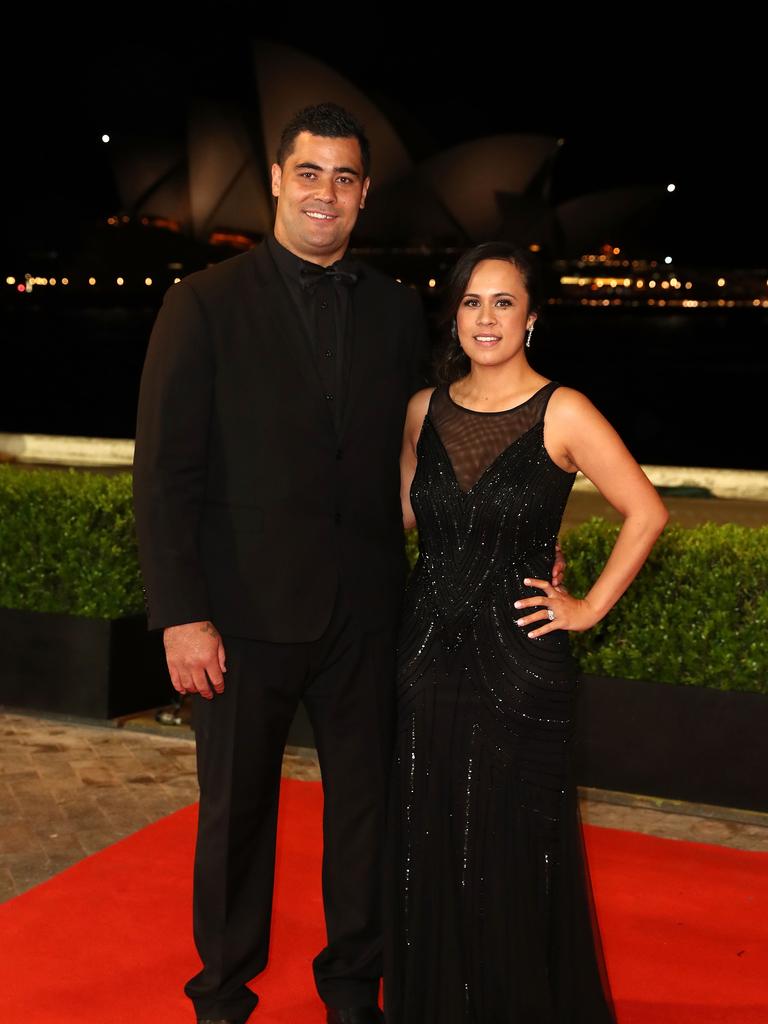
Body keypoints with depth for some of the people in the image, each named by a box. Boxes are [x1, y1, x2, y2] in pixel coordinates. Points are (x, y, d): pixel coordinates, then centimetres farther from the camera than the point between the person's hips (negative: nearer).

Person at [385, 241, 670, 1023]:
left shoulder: (562, 415, -8)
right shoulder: (425, 410, 5)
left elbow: (646, 512, -4)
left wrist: (591, 606, -5)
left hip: (520, 664, -4)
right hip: (428, 656, 4)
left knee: (512, 858, 8)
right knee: (424, 850, 13)